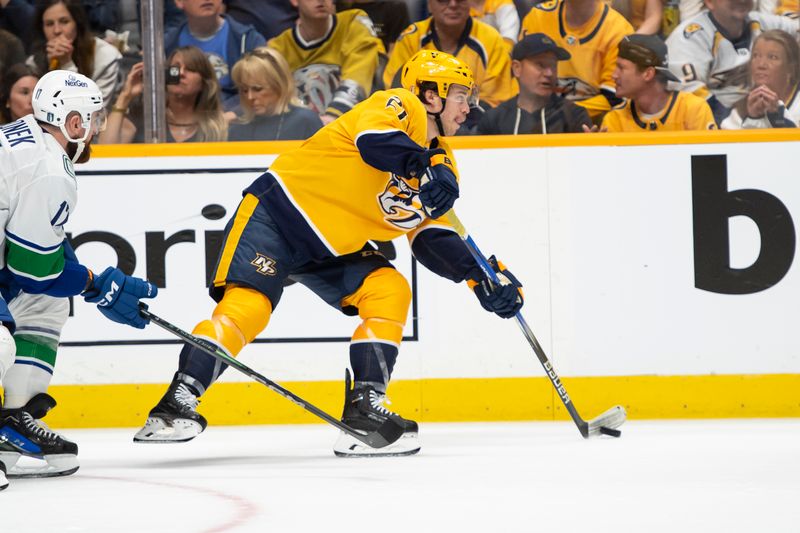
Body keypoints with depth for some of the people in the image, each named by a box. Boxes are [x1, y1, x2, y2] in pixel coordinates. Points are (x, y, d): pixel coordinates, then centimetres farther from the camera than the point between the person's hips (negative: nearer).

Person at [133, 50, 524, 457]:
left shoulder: (441, 160, 12)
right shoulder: (401, 107, -14)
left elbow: (432, 239, 11)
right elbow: (374, 138, -37)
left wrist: (481, 276, -1)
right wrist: (425, 166, -52)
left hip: (336, 247, 8)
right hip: (277, 210, -8)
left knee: (390, 293, -10)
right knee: (247, 305, -22)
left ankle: (363, 409, -10)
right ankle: (176, 404, -21)